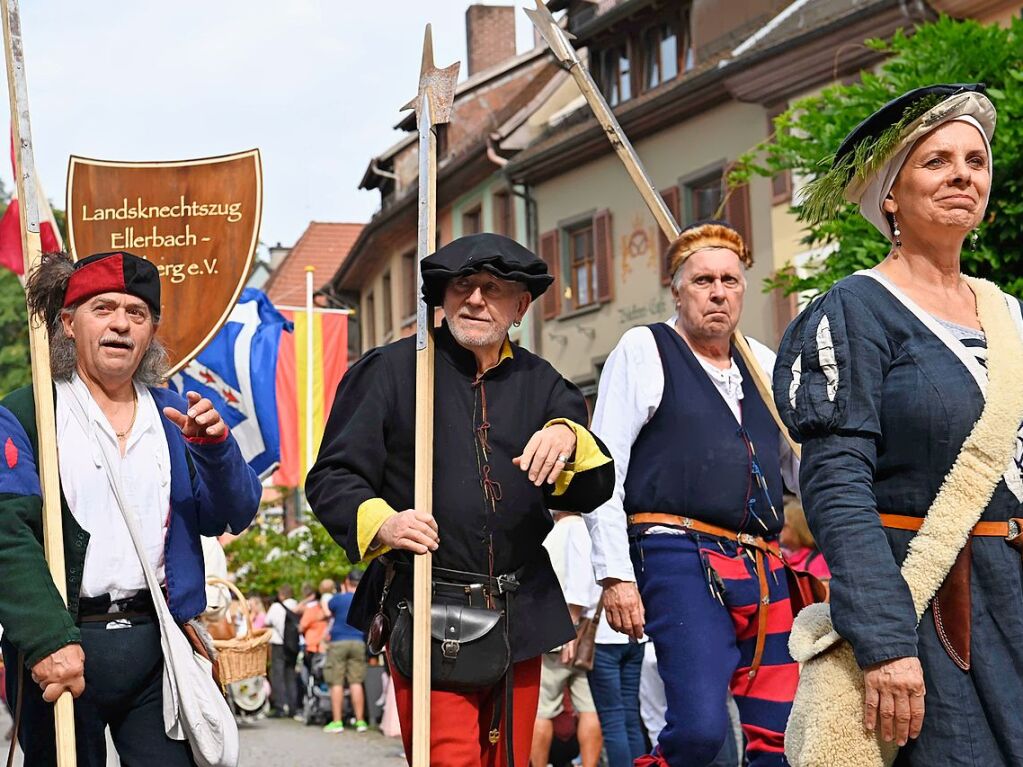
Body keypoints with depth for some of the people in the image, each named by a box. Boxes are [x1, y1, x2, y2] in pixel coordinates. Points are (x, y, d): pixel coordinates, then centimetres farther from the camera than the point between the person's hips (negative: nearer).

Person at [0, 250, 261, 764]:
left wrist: (214, 446, -12)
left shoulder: (174, 415, 13)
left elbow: (234, 515, 8)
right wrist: (49, 639, -26)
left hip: (157, 644, 3)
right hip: (63, 651, -3)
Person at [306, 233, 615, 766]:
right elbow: (331, 478, 1)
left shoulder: (540, 383, 13)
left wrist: (569, 439, -15)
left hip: (521, 617, 4)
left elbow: (594, 492, 7)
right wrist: (381, 523, -19)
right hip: (427, 613, -4)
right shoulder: (390, 370, 3)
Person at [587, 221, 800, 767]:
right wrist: (615, 575, -12)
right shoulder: (644, 350, 2)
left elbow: (802, 465, 23)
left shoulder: (763, 364, 18)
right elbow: (602, 470, -4)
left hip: (763, 567, 6)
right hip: (680, 558, -6)